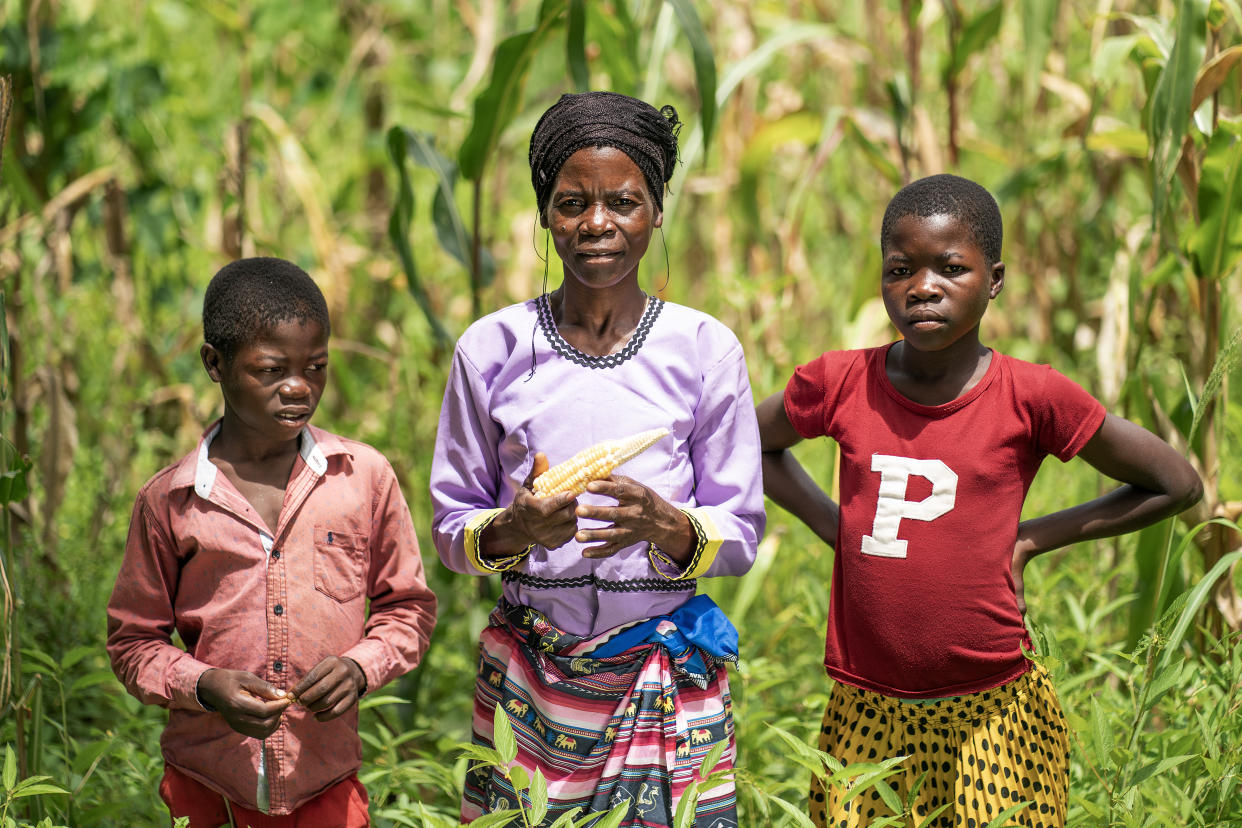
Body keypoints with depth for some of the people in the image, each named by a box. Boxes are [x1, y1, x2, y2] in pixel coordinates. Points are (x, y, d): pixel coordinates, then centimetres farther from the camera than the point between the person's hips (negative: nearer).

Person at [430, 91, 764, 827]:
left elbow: (741, 532, 1)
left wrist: (668, 527, -20)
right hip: (530, 672, 1)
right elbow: (451, 528, 5)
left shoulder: (704, 349, -1)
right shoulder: (492, 349, 0)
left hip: (668, 676, 0)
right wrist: (511, 531, -17)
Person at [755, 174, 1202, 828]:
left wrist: (1032, 538, 0)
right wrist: (835, 526, 5)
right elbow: (751, 444, 20)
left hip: (994, 717, -2)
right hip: (866, 721, 2)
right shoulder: (839, 386, -2)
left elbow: (1179, 485, 3)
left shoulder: (1031, 398, -8)